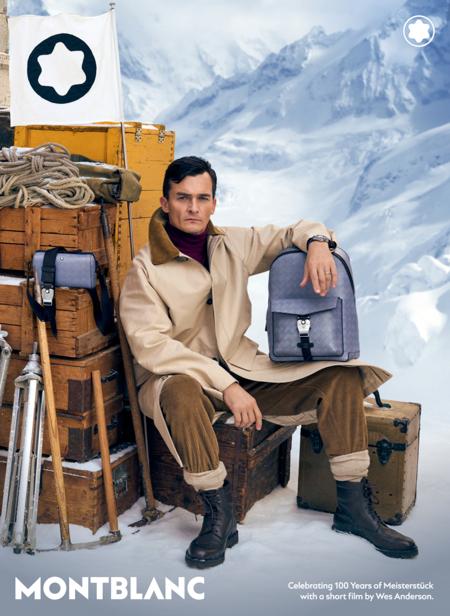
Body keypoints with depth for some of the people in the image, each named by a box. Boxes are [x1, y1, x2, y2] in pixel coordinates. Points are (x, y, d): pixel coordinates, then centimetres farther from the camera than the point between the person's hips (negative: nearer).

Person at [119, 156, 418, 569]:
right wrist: (225, 385, -25)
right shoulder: (146, 268, -10)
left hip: (243, 368, 5)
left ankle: (353, 506, -3)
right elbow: (150, 346, -18)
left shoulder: (233, 245, 5)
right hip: (179, 377, -4)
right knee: (180, 393, -42)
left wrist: (317, 243, -11)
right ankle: (219, 515, -23)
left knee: (341, 375, -10)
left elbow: (291, 233, 16)